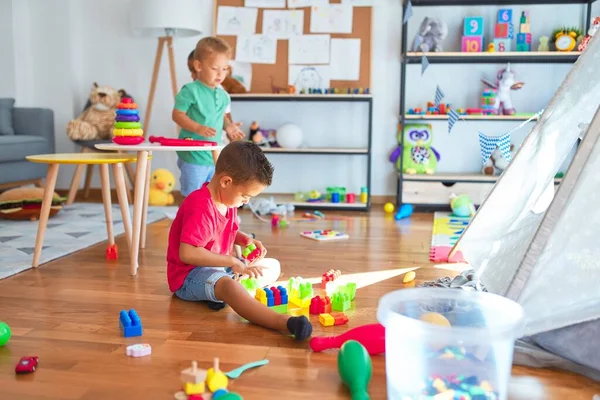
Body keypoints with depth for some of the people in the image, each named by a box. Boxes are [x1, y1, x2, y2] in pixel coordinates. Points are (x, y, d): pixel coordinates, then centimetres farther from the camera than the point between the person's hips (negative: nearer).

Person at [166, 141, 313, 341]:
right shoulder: (200, 207, -26)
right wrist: (233, 262, -32)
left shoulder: (227, 200, 4)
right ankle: (285, 322, -61)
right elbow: (187, 253, -35)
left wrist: (245, 240, -1)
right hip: (189, 275, -10)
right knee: (229, 286, -41)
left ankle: (219, 292, -17)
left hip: (219, 267, 10)